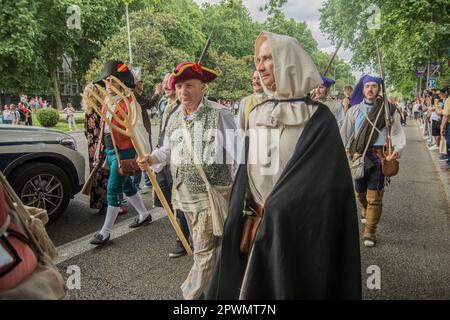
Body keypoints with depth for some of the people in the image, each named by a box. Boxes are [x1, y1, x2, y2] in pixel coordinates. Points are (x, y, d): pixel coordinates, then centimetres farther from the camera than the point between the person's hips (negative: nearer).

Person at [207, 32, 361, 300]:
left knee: (289, 286, 9)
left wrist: (275, 217, -18)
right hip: (254, 226, 5)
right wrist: (241, 222, 1)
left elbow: (321, 186, -16)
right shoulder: (257, 115, 5)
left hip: (297, 231, -4)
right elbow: (246, 172, 6)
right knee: (251, 286, 16)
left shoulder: (319, 119, -11)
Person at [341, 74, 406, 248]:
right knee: (359, 193, 16)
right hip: (358, 156, 3)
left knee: (374, 197, -3)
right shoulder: (354, 110, 6)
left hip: (379, 157, -2)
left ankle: (370, 232, 7)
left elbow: (397, 132, -1)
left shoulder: (388, 110, 0)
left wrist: (397, 149, -19)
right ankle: (366, 212, 48)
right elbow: (345, 133, 9)